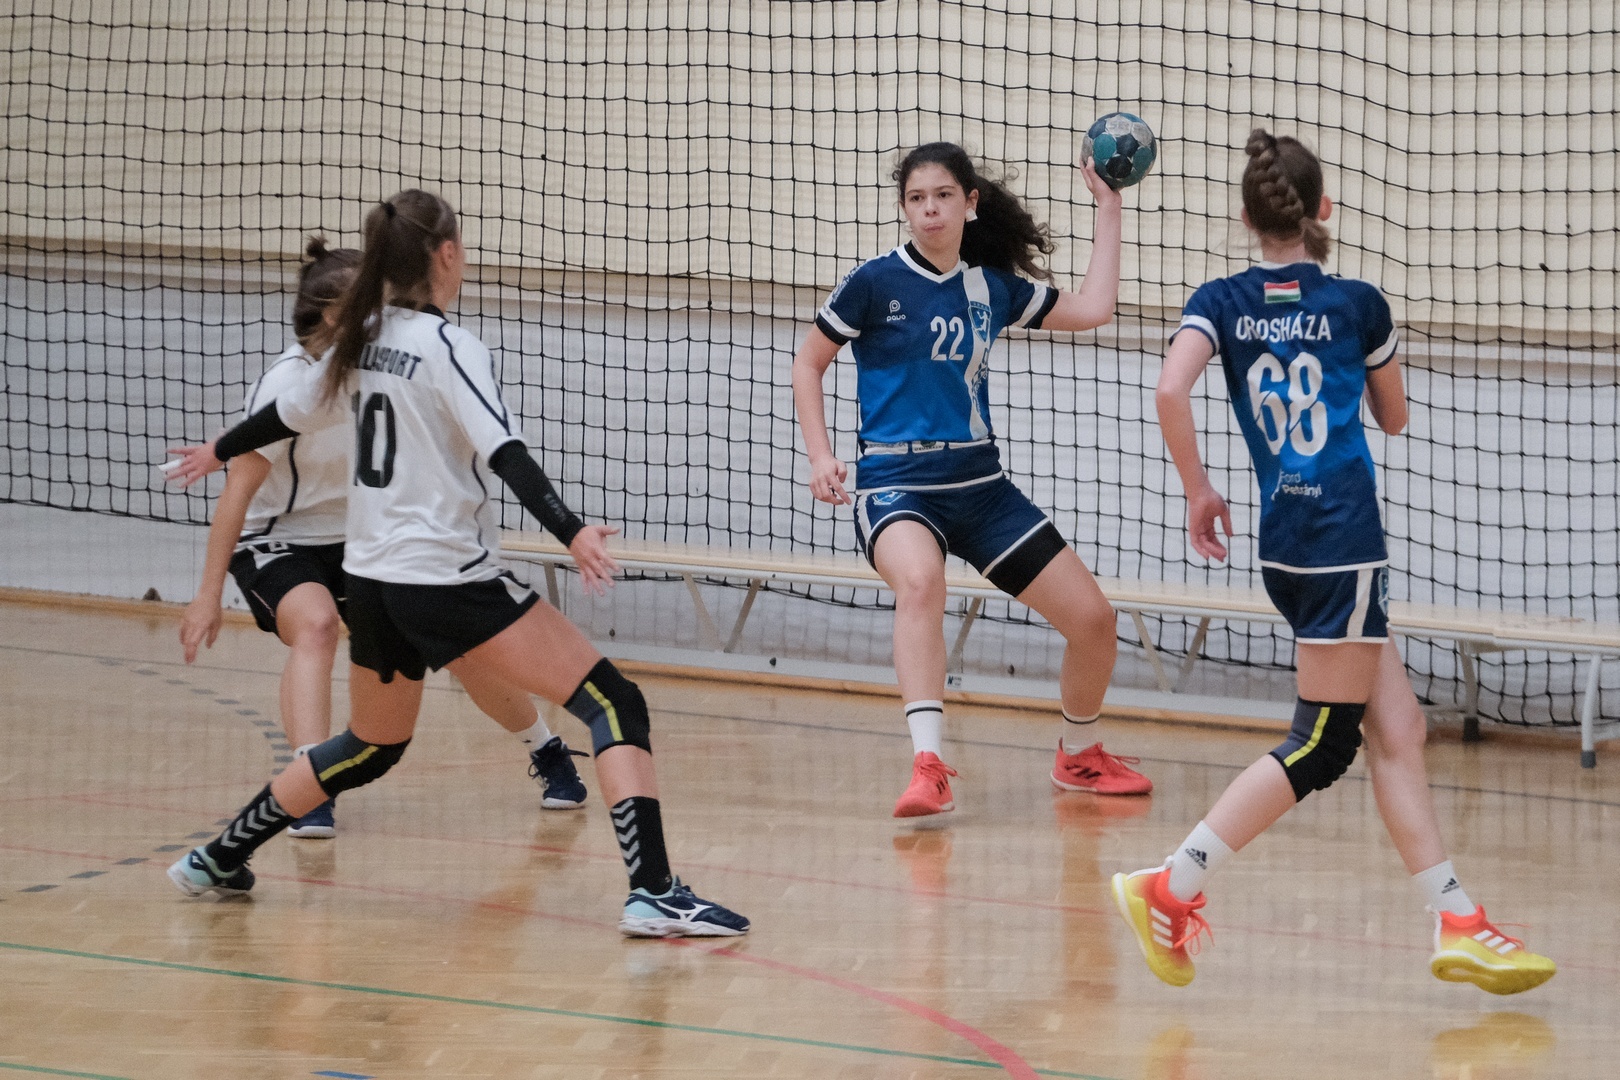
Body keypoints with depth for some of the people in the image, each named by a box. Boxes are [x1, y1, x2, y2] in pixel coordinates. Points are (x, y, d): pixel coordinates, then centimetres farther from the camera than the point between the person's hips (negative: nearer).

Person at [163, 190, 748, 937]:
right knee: (613, 704, -10)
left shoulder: (363, 340, 9)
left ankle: (218, 860, 30)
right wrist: (571, 533, -33)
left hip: (374, 580, 8)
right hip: (447, 581, -8)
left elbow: (290, 413, 25)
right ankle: (654, 895, -23)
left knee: (371, 747, 27)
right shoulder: (449, 348, -12)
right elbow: (504, 455, -24)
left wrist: (219, 451, 43)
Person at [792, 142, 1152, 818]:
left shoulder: (992, 286, 8)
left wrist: (1108, 210, 13)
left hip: (981, 487, 5)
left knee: (1093, 618, 2)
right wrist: (820, 455, -6)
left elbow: (1092, 310, 13)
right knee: (920, 578, -40)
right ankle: (928, 768, -48)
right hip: (896, 484, -5)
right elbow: (808, 363, 5)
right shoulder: (877, 282, -4)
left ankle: (1077, 756, 31)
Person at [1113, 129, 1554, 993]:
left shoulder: (1222, 303, 5)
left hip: (1285, 545, 5)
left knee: (1396, 730, 10)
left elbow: (1170, 388, -12)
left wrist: (1197, 490, 0)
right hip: (1343, 539, -5)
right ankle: (1171, 889, -9)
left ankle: (1456, 922, 8)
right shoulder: (1358, 304, 0)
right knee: (1321, 745, -2)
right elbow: (1394, 417, 15)